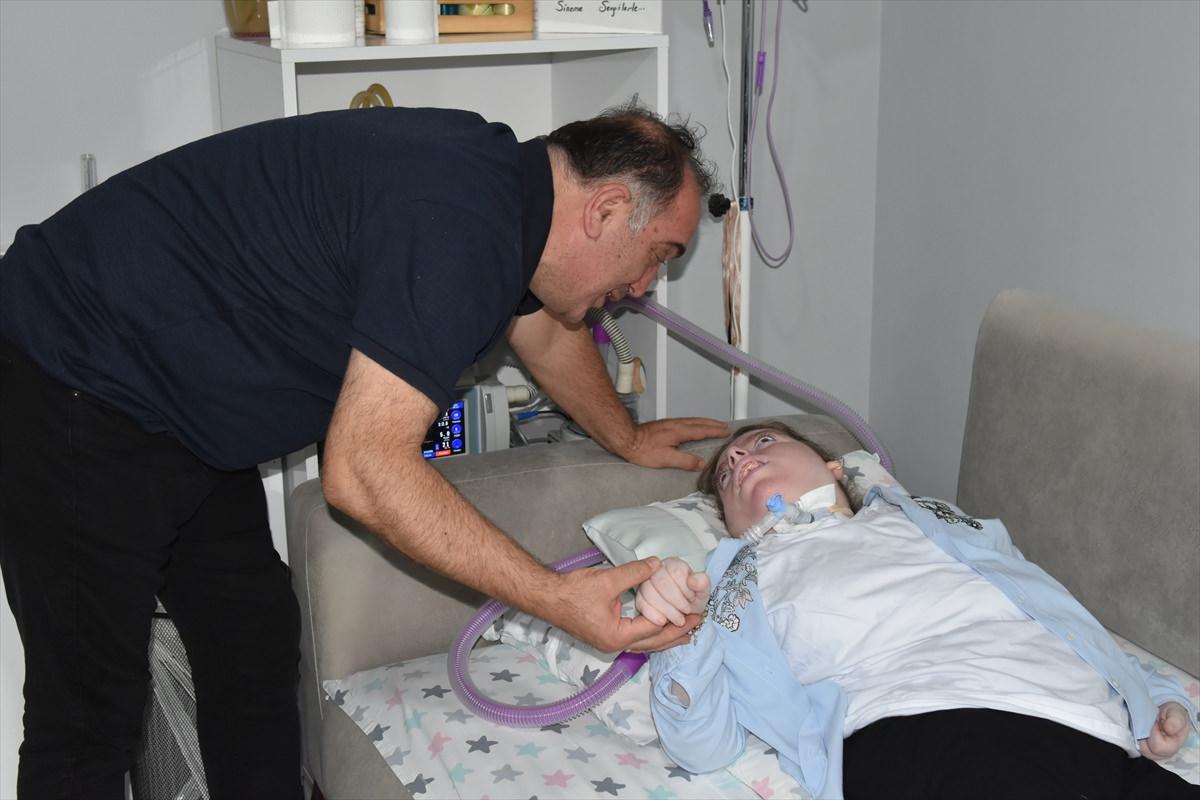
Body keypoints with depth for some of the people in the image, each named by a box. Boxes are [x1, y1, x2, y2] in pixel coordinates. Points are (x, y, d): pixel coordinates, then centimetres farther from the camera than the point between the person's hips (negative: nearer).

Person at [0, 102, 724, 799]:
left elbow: (545, 330, 23)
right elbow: (365, 470, -32)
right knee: (93, 706, -2)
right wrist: (559, 598, -29)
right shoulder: (457, 224, -29)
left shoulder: (504, 177, 2)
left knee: (256, 647, 14)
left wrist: (629, 439, 36)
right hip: (71, 392, -10)